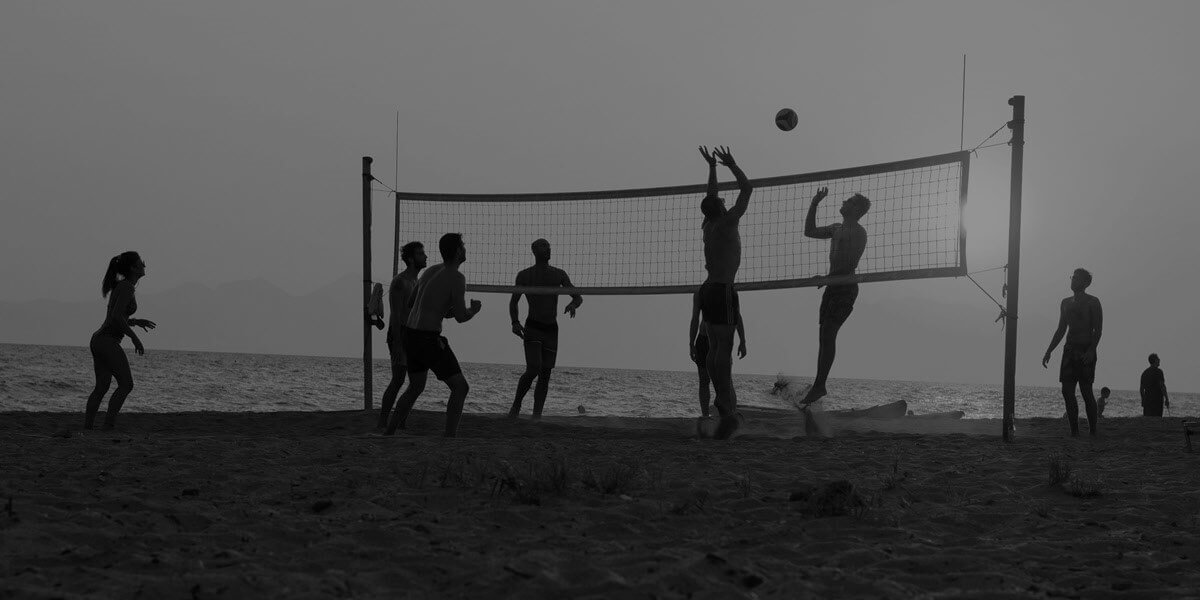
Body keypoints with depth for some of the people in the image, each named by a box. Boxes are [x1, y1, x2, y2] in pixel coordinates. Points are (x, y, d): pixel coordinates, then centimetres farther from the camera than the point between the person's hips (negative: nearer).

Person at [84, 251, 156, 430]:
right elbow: (116, 317, -21)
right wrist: (135, 338, -16)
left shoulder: (120, 287, 17)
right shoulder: (126, 286, -11)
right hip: (108, 342, -9)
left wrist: (136, 321, 22)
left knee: (101, 387, 11)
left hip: (98, 340, 9)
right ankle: (109, 426, -8)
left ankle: (87, 427, 7)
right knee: (126, 385, -4)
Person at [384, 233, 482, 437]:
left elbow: (412, 302, 23)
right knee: (460, 387, -1)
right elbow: (461, 317, -15)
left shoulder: (431, 271, 12)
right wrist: (475, 309, 6)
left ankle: (388, 434, 26)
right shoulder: (456, 277, -14)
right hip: (428, 340, -9)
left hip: (409, 334, 9)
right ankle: (449, 439, -7)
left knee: (415, 388, 25)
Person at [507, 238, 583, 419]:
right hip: (533, 328, -3)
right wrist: (515, 322, -5)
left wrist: (573, 304, -15)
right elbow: (514, 301, 11)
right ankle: (516, 405, -1)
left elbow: (578, 297, 8)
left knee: (545, 374, 0)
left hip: (551, 330, 3)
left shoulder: (559, 274, 7)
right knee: (533, 369, -20)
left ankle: (536, 415, 3)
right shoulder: (524, 275, 1)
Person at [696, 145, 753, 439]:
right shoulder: (726, 223, -8)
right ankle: (728, 409, -20)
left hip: (708, 290, 9)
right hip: (722, 290, -9)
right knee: (724, 347, -14)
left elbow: (711, 196, 29)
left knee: (715, 348, 10)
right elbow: (747, 188, -7)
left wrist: (712, 167, 33)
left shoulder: (709, 226, 12)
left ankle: (724, 401, 14)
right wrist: (732, 165, 4)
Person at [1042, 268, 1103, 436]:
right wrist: (1049, 351, 16)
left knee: (1086, 391, -10)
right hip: (1070, 350, 6)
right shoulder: (1066, 303, 18)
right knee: (1067, 391, -1)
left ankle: (1093, 431, -3)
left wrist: (1091, 350, -20)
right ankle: (1074, 431, 3)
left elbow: (1098, 329, -7)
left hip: (1086, 351, -6)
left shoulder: (1092, 302, 0)